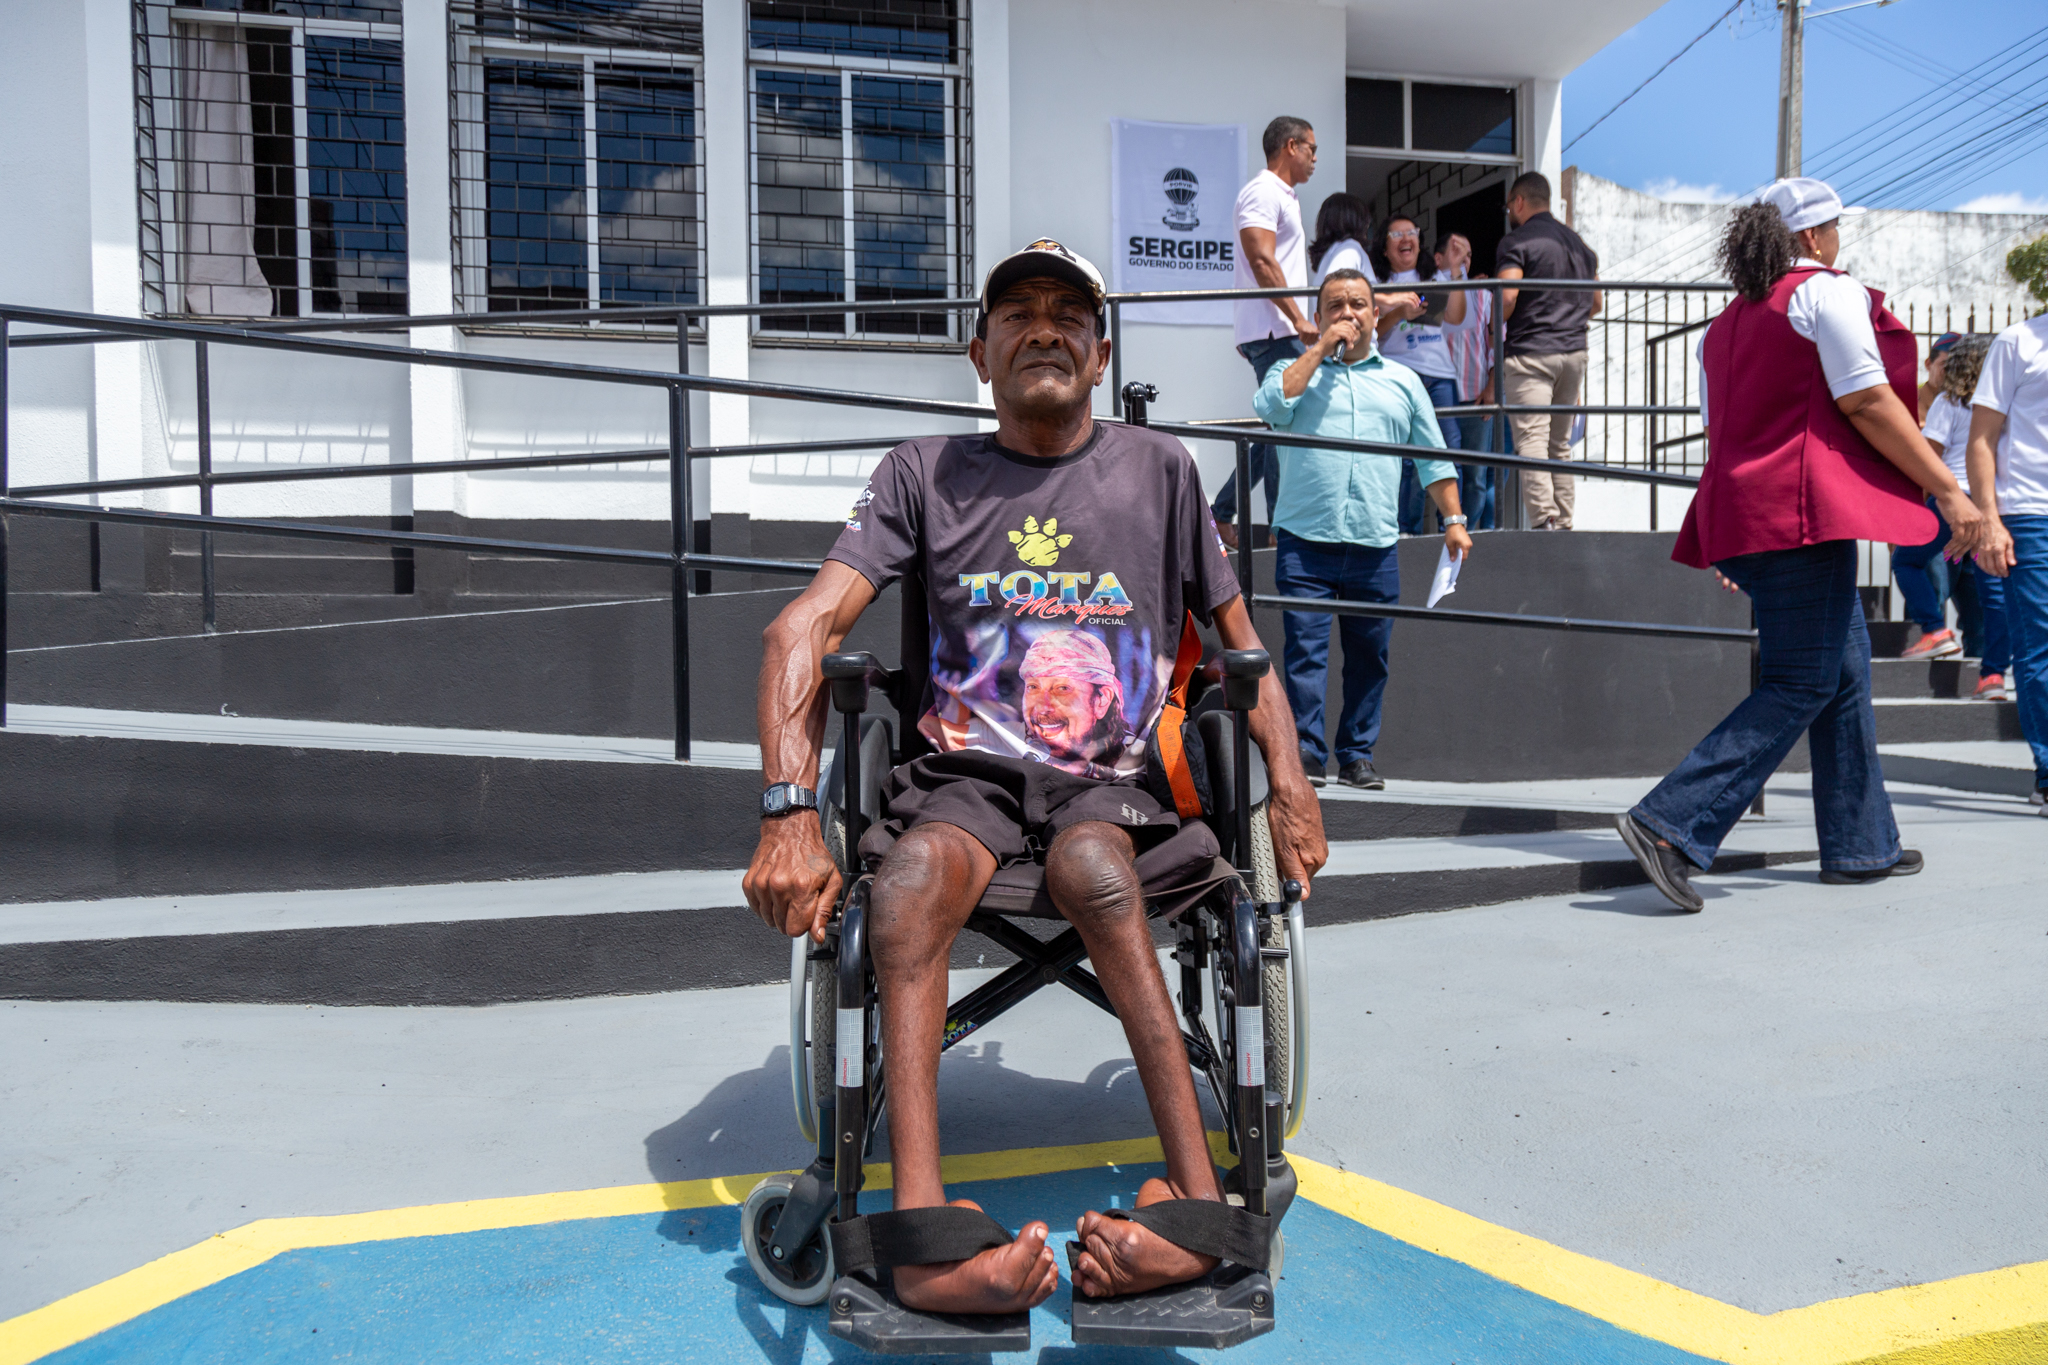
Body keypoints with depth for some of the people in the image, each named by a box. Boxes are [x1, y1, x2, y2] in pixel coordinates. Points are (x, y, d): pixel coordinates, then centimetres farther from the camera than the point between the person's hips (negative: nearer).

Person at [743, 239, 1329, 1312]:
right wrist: (790, 812, -15)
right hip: (967, 773, 1)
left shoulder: (1157, 468, 14)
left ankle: (1198, 1195, -34)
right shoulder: (925, 472, 11)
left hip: (1115, 779, 0)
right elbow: (802, 629, 0)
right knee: (912, 879, -34)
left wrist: (1289, 788, 1)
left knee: (1090, 865, -35)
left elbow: (1239, 639, 18)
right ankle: (921, 1216, -43)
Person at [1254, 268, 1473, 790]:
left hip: (1376, 547, 3)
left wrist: (1453, 519, 11)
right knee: (1305, 652, -8)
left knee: (1370, 657, 6)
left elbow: (1433, 458, 20)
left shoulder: (1403, 381, 19)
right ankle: (1305, 753, -3)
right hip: (1306, 542, -3)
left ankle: (1357, 756, 15)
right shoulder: (1296, 370, 12)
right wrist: (1321, 348, -4)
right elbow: (1269, 404, -12)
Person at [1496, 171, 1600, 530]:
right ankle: (1564, 523, 13)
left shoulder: (1516, 242, -5)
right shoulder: (1578, 242, 18)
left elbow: (1507, 298, -17)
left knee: (1531, 439, -11)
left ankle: (1544, 519, -23)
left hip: (1530, 352, -7)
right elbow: (1595, 303, 21)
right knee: (1561, 443, 13)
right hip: (1574, 352, 7)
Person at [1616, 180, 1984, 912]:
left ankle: (1861, 846, 21)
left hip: (1743, 513, 9)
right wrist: (1948, 490, -8)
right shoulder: (1829, 291, -4)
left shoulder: (1728, 320, 20)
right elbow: (1866, 401, -11)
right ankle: (1671, 824, -18)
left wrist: (1732, 538, 26)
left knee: (1846, 671, 16)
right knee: (1802, 686, -8)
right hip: (1806, 509, -9)